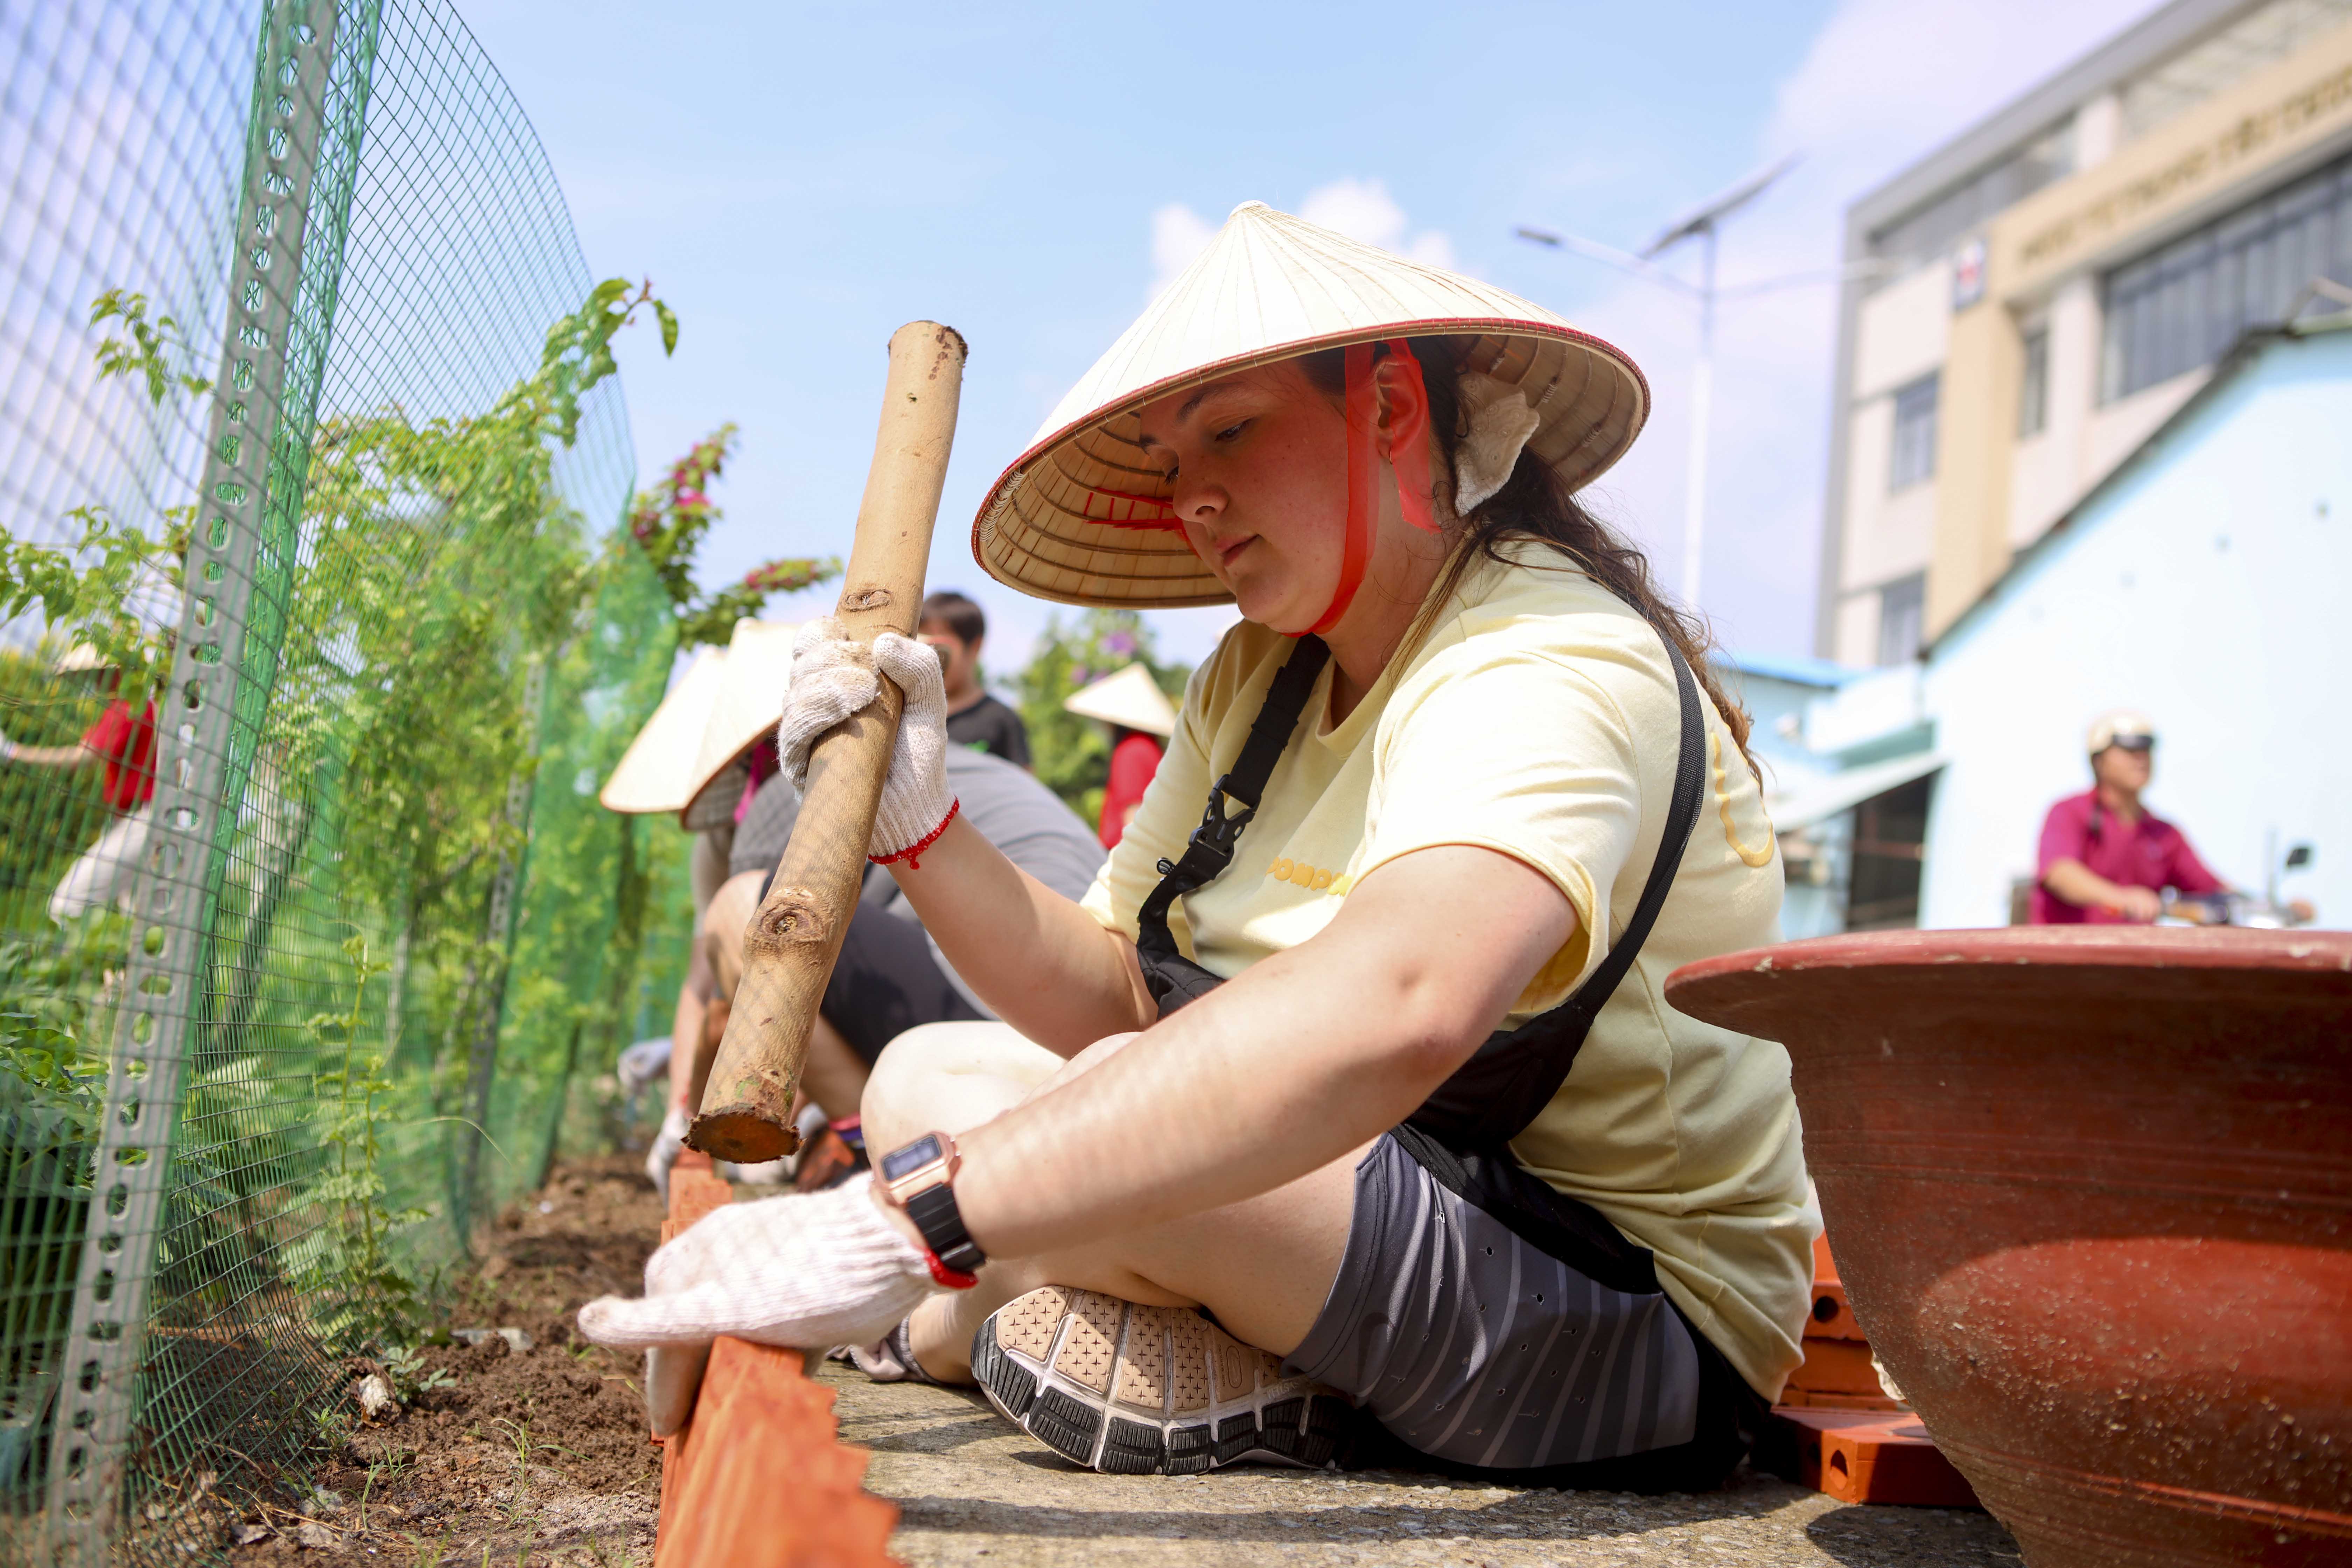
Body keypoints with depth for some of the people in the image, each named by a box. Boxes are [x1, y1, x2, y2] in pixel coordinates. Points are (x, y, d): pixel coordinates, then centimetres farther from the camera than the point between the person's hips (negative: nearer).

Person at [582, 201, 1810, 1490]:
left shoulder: (1547, 667, -22)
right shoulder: (1258, 679, 7)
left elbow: (1393, 1007, -44)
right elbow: (1113, 1001, 1)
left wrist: (902, 1226, -48)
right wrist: (920, 830, -16)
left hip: (1636, 1319, -8)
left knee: (1140, 1121, -30)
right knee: (926, 1076, 10)